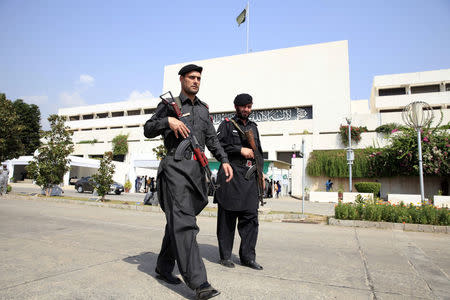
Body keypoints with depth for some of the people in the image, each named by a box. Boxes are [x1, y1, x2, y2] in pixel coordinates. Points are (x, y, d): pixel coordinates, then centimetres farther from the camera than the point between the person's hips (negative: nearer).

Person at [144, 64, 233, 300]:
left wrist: (224, 160, 5)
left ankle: (163, 267, 28)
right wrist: (168, 121, -14)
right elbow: (148, 130, 4)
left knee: (178, 221, 12)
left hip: (197, 168, 6)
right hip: (176, 167, -5)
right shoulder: (169, 104, 7)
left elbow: (211, 139, 18)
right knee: (183, 222, -13)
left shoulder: (203, 108, 20)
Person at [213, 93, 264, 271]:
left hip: (250, 176, 5)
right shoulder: (227, 124, 5)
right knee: (227, 216, 0)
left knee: (251, 216, 2)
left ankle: (248, 256, 12)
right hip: (230, 174, -5)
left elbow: (259, 151, 27)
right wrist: (240, 150, -12)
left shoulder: (253, 127, 22)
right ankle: (225, 256, 12)